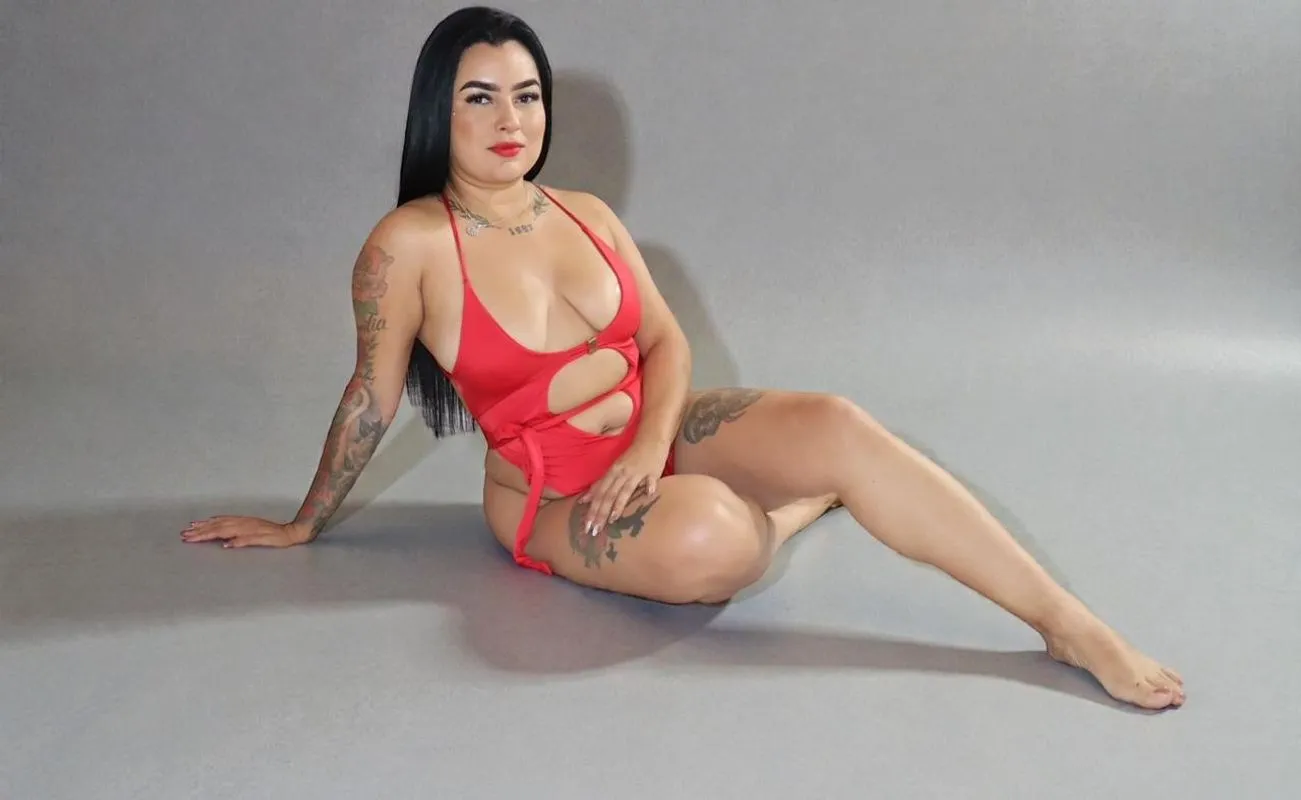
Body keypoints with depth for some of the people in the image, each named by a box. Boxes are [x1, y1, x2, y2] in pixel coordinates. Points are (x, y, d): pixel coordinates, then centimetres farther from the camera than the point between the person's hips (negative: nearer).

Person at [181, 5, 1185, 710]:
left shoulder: (587, 214, 4)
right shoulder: (412, 243, -12)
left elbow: (667, 340, 5)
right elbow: (373, 398, -2)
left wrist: (650, 447, -15)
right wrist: (304, 525, 8)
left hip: (657, 436, 5)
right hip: (552, 493, -4)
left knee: (834, 423, -23)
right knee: (702, 542, -38)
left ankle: (1067, 622, -12)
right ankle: (795, 506, -3)